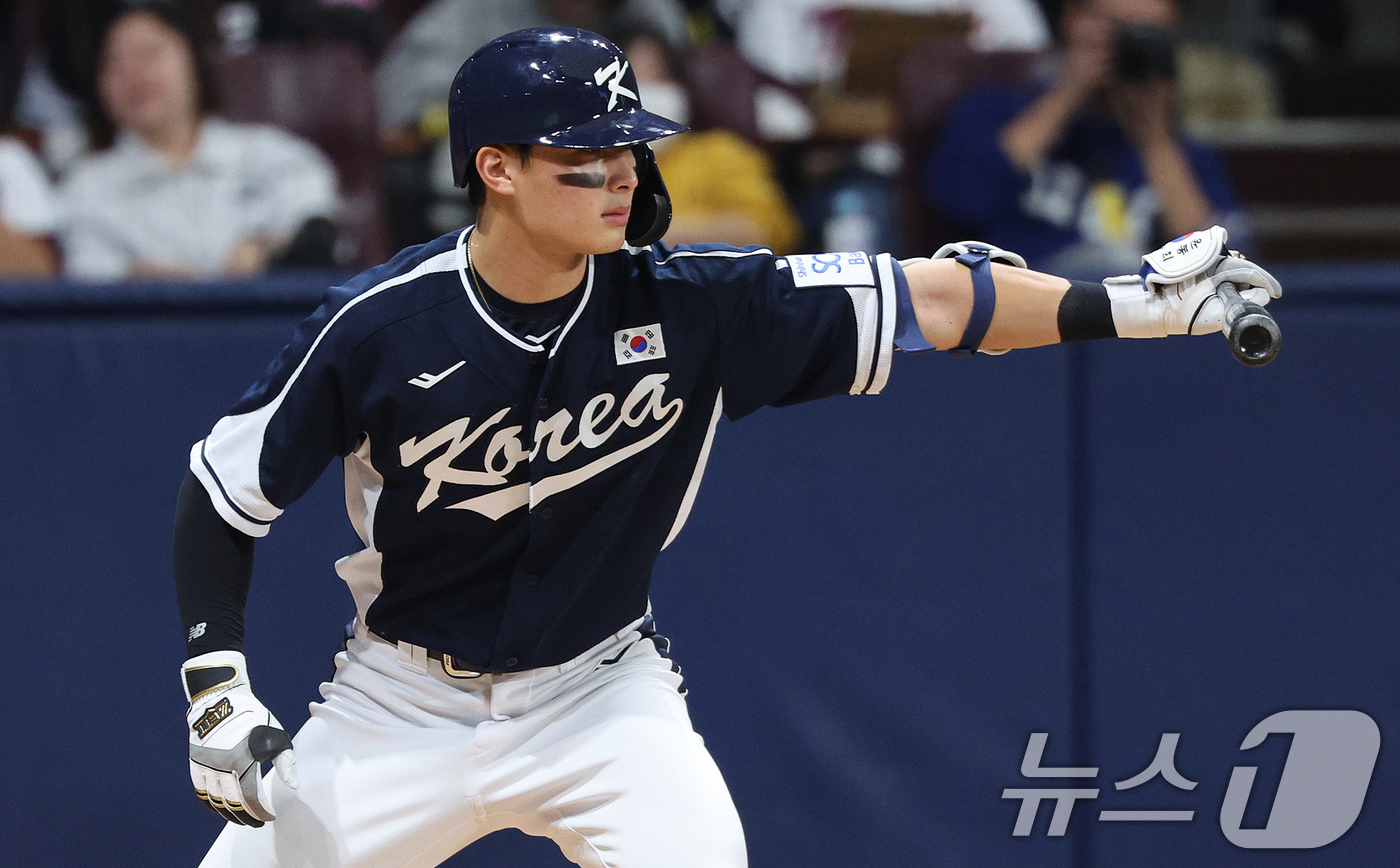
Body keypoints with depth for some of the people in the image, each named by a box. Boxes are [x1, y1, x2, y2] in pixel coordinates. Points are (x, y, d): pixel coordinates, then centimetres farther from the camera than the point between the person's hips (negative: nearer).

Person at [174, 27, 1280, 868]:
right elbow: (224, 495, -8)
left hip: (600, 691, 0)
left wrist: (1133, 303, -23)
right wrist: (217, 687, -16)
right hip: (402, 698, 0)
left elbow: (931, 298, -15)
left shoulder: (690, 306, -16)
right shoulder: (379, 326, -19)